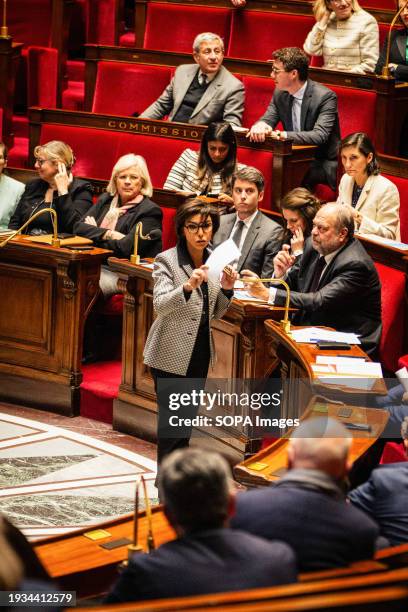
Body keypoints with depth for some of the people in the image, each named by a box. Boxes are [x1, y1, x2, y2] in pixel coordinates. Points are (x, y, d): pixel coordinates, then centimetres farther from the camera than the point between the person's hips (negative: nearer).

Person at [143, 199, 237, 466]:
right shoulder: (167, 260, -11)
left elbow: (216, 313, 12)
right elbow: (160, 305, -24)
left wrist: (226, 288, -7)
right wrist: (187, 286, -40)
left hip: (200, 352, 6)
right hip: (172, 354, -6)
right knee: (173, 424, -5)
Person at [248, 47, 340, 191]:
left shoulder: (326, 97, -15)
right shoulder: (279, 94, 6)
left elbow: (320, 135, -25)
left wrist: (284, 135, -37)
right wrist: (260, 125, -22)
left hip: (324, 164, -5)